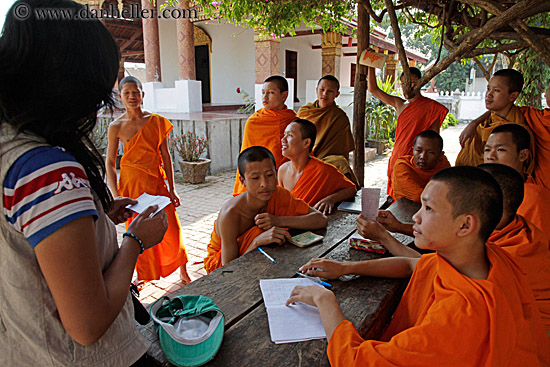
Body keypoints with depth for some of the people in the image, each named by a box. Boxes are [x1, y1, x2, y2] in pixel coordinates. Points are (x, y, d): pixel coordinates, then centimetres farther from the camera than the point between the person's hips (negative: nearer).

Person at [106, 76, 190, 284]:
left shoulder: (156, 121, 1)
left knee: (171, 228, -1)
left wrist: (171, 188, 1)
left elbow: (165, 156, 3)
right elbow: (110, 163, 1)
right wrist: (116, 195, -6)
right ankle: (142, 275, 31)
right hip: (131, 184, 0)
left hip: (156, 182, 1)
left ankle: (183, 271, 21)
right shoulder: (116, 126, -2)